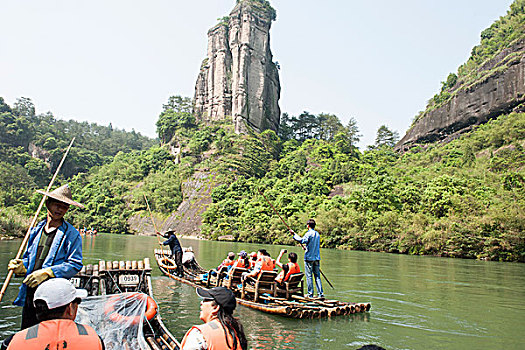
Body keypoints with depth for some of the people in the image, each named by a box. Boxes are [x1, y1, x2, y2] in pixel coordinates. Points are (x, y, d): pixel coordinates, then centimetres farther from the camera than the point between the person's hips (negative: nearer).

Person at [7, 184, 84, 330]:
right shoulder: (36, 230, 14)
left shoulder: (72, 234, -4)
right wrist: (22, 266, 0)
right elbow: (29, 257, 23)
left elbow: (75, 264, -10)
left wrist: (47, 272, -19)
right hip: (30, 292, 6)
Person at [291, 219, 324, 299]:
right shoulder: (317, 234, 13)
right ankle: (320, 294, 4)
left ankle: (310, 294, 3)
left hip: (309, 257, -7)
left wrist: (294, 234, -15)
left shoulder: (309, 233, -10)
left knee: (309, 276, 0)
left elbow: (302, 241, -24)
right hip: (317, 257, 7)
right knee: (317, 276, 8)